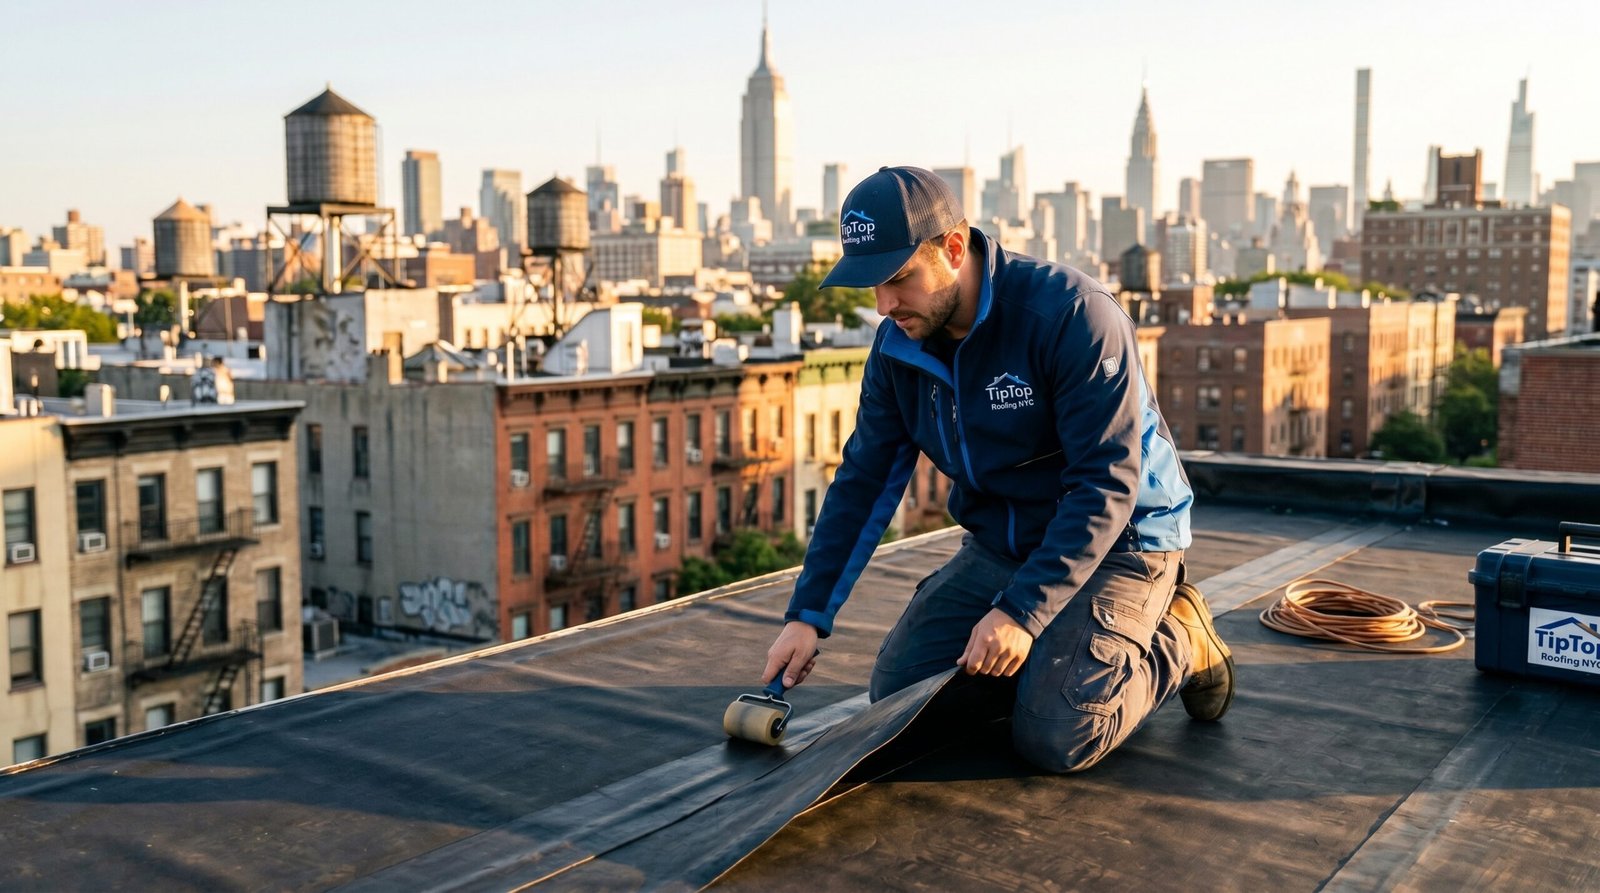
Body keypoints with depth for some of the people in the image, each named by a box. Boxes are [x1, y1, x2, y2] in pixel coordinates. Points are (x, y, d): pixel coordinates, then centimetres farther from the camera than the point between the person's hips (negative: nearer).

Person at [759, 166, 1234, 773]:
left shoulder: (1073, 314, -26)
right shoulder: (898, 347, -5)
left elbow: (1106, 484, -28)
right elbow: (863, 483, 0)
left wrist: (1022, 610, -32)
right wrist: (808, 615, -6)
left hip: (1117, 538, -6)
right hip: (999, 544, 7)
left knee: (1054, 739, -21)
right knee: (897, 694, -4)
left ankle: (1176, 645, 8)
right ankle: (1055, 643, 16)